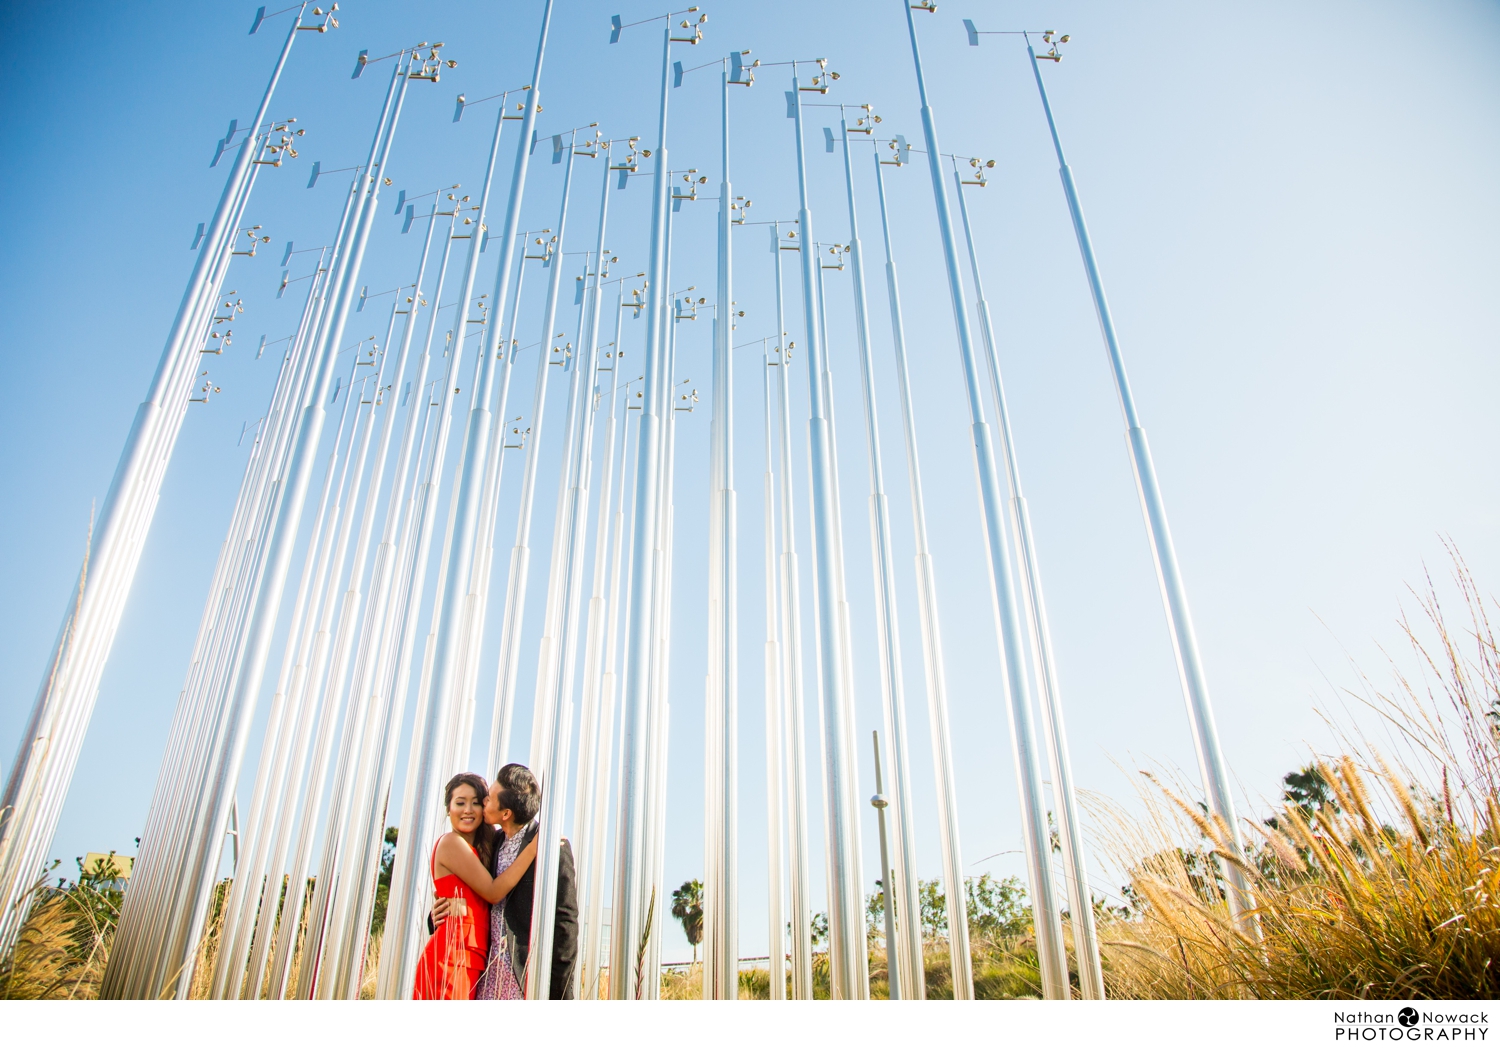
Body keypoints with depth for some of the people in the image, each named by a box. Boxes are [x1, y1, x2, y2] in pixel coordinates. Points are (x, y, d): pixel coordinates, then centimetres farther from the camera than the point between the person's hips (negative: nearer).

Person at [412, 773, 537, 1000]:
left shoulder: (481, 849, 19)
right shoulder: (451, 842, -6)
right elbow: (493, 892, -10)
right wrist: (533, 846, -13)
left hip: (472, 960, 8)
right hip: (452, 957, -8)